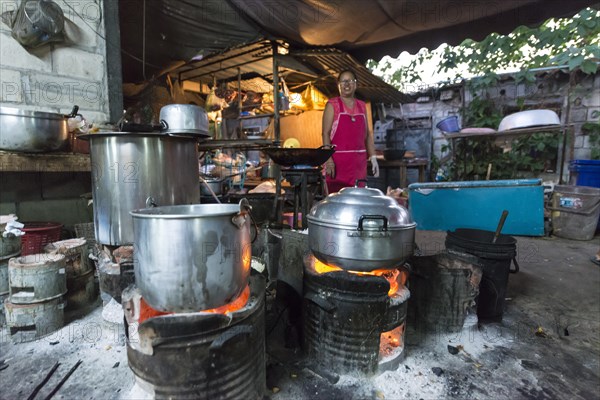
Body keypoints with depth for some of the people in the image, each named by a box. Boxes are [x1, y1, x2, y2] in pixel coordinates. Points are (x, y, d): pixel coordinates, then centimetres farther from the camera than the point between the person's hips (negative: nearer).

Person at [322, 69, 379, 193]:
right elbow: (326, 133, -6)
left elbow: (367, 134, 17)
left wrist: (373, 157, 10)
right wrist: (328, 159, -17)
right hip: (338, 160, -5)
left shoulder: (362, 106, 15)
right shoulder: (332, 105, 1)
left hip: (359, 160, 5)